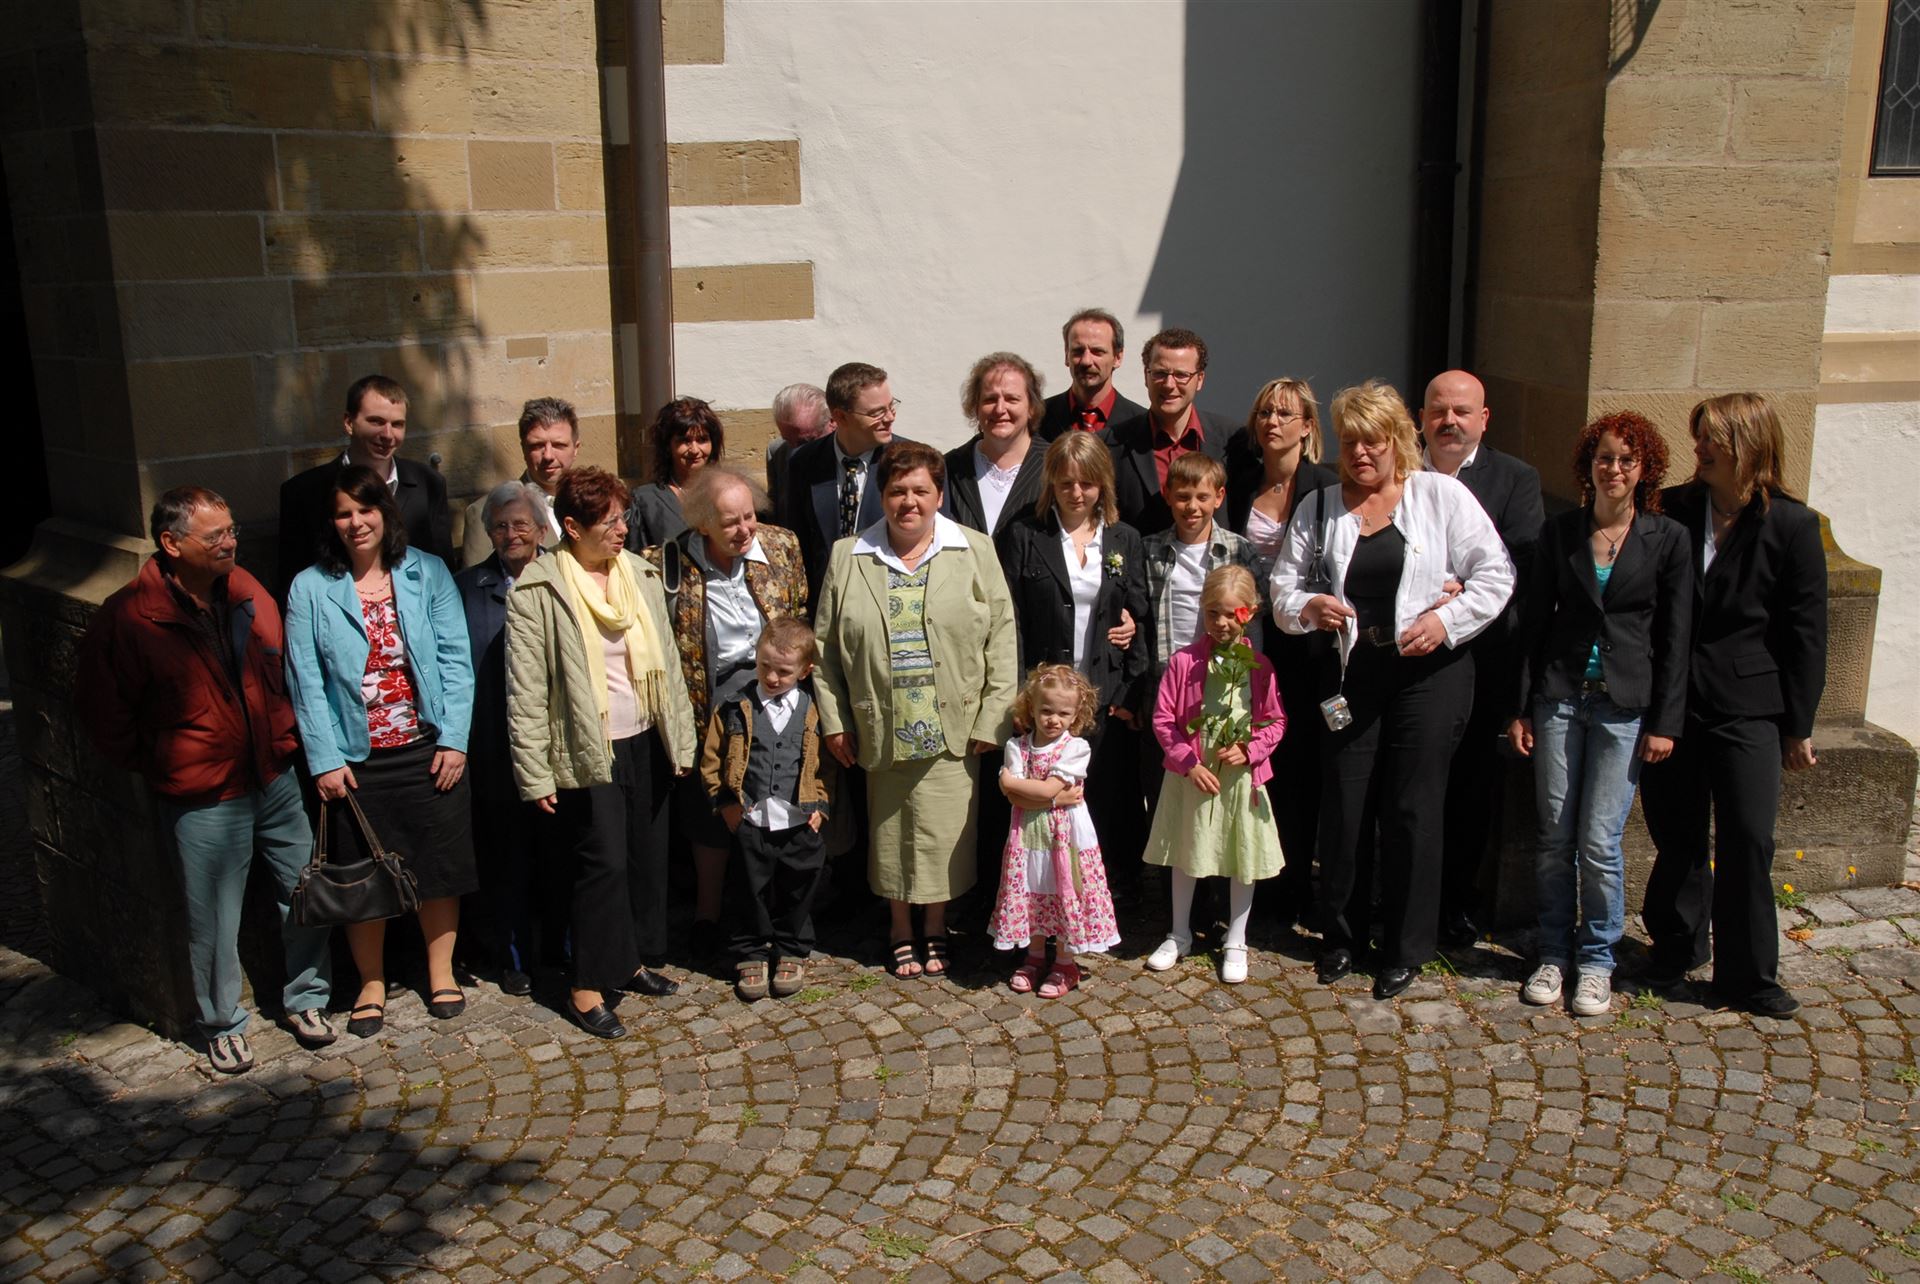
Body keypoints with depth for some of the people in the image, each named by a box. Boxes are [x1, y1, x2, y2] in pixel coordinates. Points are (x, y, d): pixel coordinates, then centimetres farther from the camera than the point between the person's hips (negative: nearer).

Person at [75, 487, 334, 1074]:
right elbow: (99, 709, -4)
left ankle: (305, 998, 32)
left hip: (275, 780, 5)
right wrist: (151, 762, 1)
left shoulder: (246, 592, 0)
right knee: (214, 921, 8)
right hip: (203, 800, -4)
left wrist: (283, 740, 11)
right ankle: (222, 1025, 29)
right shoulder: (129, 619, -15)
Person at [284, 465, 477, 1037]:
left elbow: (455, 660, -1)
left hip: (428, 750, 1)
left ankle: (441, 972, 29)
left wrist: (453, 739, -7)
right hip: (356, 758, -1)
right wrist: (324, 760, -8)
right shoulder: (310, 588, -1)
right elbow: (306, 681, -3)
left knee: (439, 866, 10)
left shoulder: (427, 573, 1)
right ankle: (371, 984, 27)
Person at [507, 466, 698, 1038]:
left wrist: (682, 738, 10)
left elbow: (667, 663, 11)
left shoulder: (641, 575, 6)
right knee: (604, 862, -5)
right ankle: (588, 986, 9)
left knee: (647, 855, 13)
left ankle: (634, 958, 31)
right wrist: (535, 774, -12)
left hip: (645, 743, 6)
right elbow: (525, 691, -10)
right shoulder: (536, 591, -10)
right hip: (586, 751, -6)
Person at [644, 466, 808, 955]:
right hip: (710, 716, -1)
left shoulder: (782, 547, -6)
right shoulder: (669, 564, -12)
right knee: (710, 821, 14)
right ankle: (708, 917, 33)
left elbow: (803, 619, 5)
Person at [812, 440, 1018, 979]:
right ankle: (901, 931, 30)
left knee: (944, 832, 6)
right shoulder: (848, 557, 3)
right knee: (890, 833, 10)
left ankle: (937, 929, 28)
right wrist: (833, 721, 2)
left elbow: (1001, 638, -1)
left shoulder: (974, 551, 1)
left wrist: (992, 718, -6)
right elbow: (825, 646, 6)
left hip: (951, 731, -1)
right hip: (881, 730, 1)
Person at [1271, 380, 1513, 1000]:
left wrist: (1447, 620, -15)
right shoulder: (1319, 506, 7)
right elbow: (1283, 588, 8)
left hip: (1429, 672, -2)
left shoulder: (1441, 495, -1)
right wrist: (1309, 607, -13)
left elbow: (1496, 574, -2)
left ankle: (1406, 949, 16)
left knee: (1412, 809, 2)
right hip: (1351, 672, 3)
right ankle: (1340, 934, 24)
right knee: (1343, 806, 5)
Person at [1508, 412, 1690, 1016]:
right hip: (1558, 696, 2)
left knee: (1600, 841, -1)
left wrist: (1665, 722, -3)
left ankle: (1596, 960, 16)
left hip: (1625, 704, -2)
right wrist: (1519, 707, 3)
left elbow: (1674, 638, 1)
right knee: (1555, 836, 6)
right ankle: (1554, 954, 20)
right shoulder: (1559, 532, 4)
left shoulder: (1668, 539, 0)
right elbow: (1533, 621, 6)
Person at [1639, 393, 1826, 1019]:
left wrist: (1799, 723, -1)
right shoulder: (1673, 511, 2)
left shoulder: (1791, 525, -4)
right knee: (1677, 834, 11)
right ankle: (1677, 944, 30)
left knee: (1747, 839, -1)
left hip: (1746, 706, -2)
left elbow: (1806, 632, -1)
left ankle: (1747, 974, 13)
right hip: (1671, 701, 2)